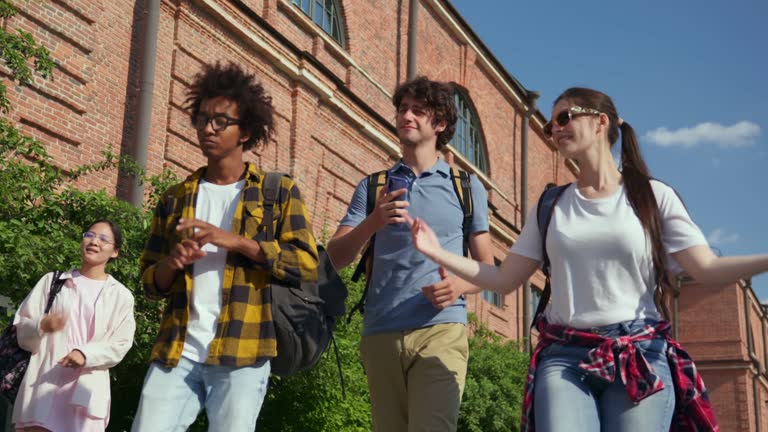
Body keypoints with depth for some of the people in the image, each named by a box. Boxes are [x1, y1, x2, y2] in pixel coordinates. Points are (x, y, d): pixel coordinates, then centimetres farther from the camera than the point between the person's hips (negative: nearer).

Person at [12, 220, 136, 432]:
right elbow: (21, 326, 9)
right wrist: (41, 326, -14)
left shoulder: (121, 295, 8)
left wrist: (86, 354, -16)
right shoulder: (52, 280, 13)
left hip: (86, 388, -1)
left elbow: (120, 344, 2)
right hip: (44, 382, 1)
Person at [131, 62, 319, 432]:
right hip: (176, 352, 3)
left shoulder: (278, 192, 7)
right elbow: (150, 282, 17)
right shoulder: (176, 198, 16)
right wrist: (172, 263, -6)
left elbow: (307, 264, -4)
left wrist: (236, 241, -13)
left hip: (240, 353, -3)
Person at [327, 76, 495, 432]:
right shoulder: (373, 186, 12)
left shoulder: (466, 186, 10)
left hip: (440, 330, -2)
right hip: (379, 334, 2)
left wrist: (460, 285, -12)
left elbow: (487, 268, 11)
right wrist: (372, 223, -18)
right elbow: (335, 258, 2)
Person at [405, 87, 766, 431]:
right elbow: (504, 280, 12)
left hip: (640, 356, -1)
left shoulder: (652, 195, 6)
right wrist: (438, 253, 4)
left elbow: (706, 269, -4)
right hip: (563, 357, 2)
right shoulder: (550, 205, 14)